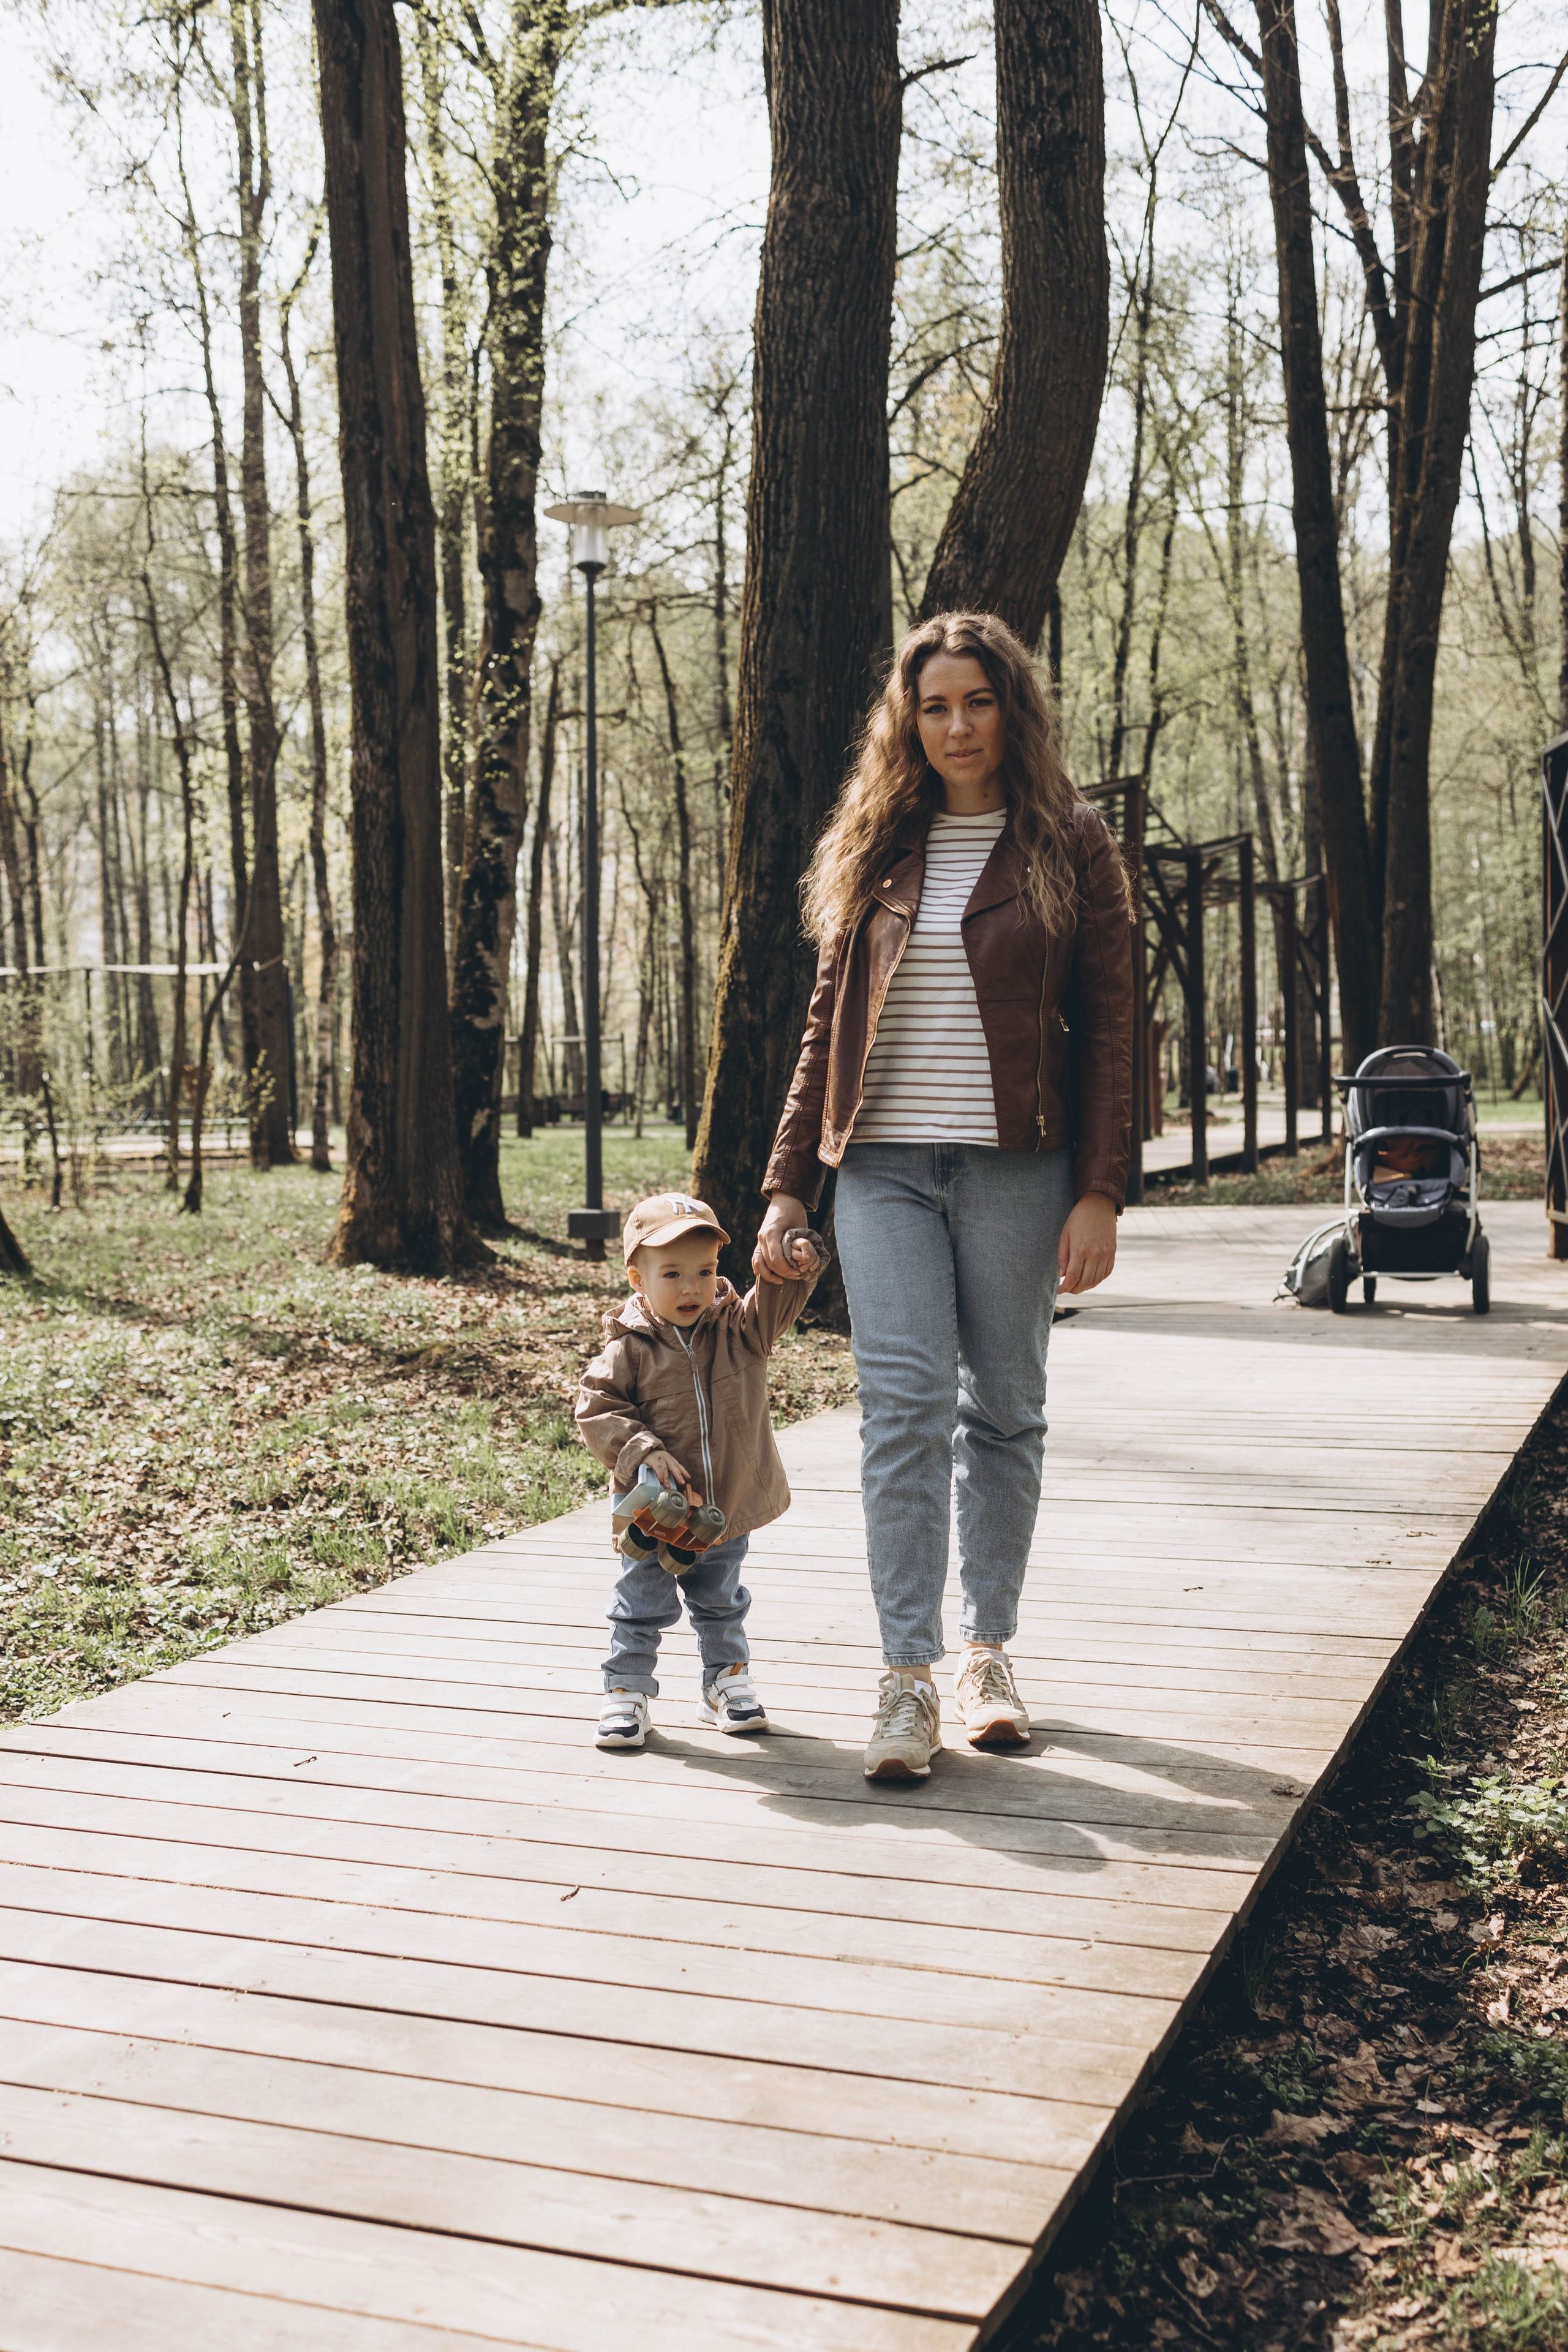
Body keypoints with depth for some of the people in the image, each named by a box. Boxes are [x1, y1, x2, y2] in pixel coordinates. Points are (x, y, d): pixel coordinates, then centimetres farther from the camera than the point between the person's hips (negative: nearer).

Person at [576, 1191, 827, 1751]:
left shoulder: (741, 1330, -6)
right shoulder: (630, 1350, -13)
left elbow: (781, 1298, -11)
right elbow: (596, 1407, -12)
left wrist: (796, 1259, -32)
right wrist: (641, 1450, -24)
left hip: (729, 1506, 3)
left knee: (721, 1605, 21)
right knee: (643, 1606, 6)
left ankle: (727, 1682, 36)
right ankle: (626, 1692, 20)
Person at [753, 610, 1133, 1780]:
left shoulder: (1069, 844, 4)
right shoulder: (877, 848, 12)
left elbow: (1107, 1027, 0)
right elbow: (830, 1021, 14)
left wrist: (1100, 1193, -8)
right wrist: (788, 1183, 8)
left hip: (1016, 1166, -1)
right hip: (885, 1166, 2)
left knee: (1005, 1410, 7)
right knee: (904, 1406, -8)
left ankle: (990, 1651, 20)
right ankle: (908, 1678, -6)